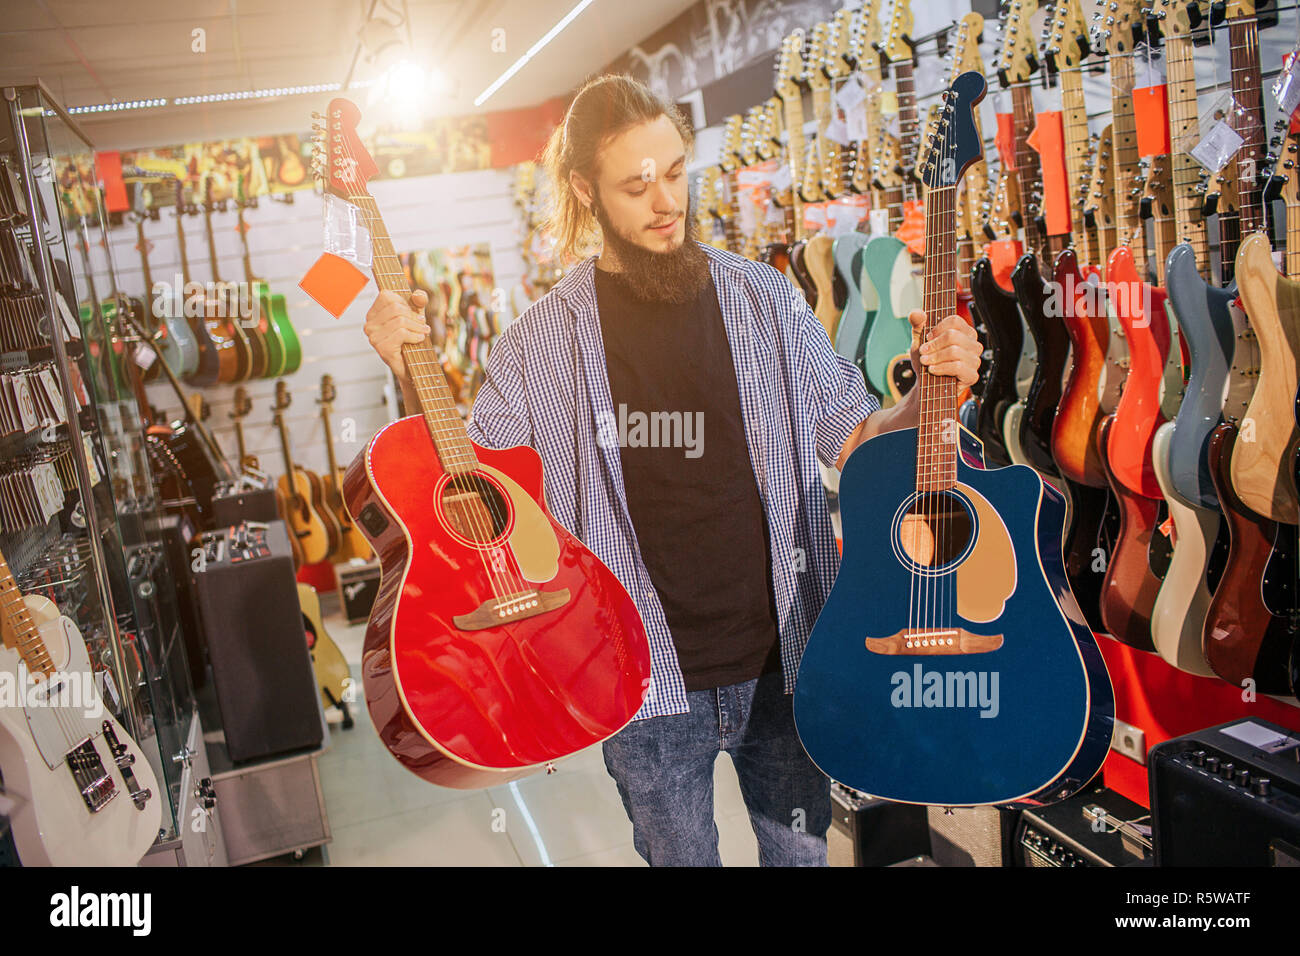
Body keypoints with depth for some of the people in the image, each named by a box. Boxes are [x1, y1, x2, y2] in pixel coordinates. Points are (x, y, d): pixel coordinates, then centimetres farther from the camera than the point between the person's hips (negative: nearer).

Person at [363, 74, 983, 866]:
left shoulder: (764, 300, -1)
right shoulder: (546, 340, -6)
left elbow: (856, 442, 4)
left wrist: (931, 393, -16)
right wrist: (413, 378, -16)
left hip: (783, 659, 2)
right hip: (648, 681, -1)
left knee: (801, 853, 21)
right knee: (680, 855, 18)